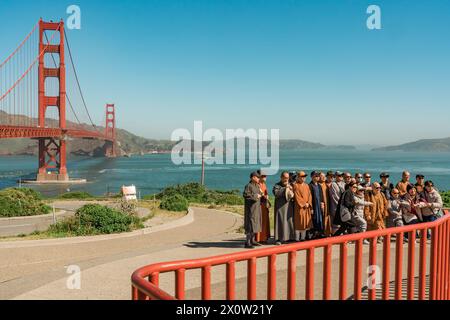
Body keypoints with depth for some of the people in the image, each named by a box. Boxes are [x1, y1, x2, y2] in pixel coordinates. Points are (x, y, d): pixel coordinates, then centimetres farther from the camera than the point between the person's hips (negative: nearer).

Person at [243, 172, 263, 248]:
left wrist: (261, 195, 4)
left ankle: (252, 240, 23)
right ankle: (247, 242, -7)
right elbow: (245, 195, -24)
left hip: (257, 207, 9)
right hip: (251, 208, -9)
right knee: (251, 223, -10)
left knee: (256, 223, 13)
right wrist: (255, 196, -20)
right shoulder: (248, 186, -12)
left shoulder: (257, 186, 15)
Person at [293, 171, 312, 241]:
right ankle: (298, 238, -3)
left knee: (306, 222, 6)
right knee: (300, 223, -6)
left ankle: (303, 238, 12)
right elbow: (297, 196, -11)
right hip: (299, 207, -6)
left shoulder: (306, 185, 16)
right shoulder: (296, 185, -4)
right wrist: (304, 204, -13)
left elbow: (309, 195, 10)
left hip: (307, 207, 6)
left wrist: (308, 203, -6)